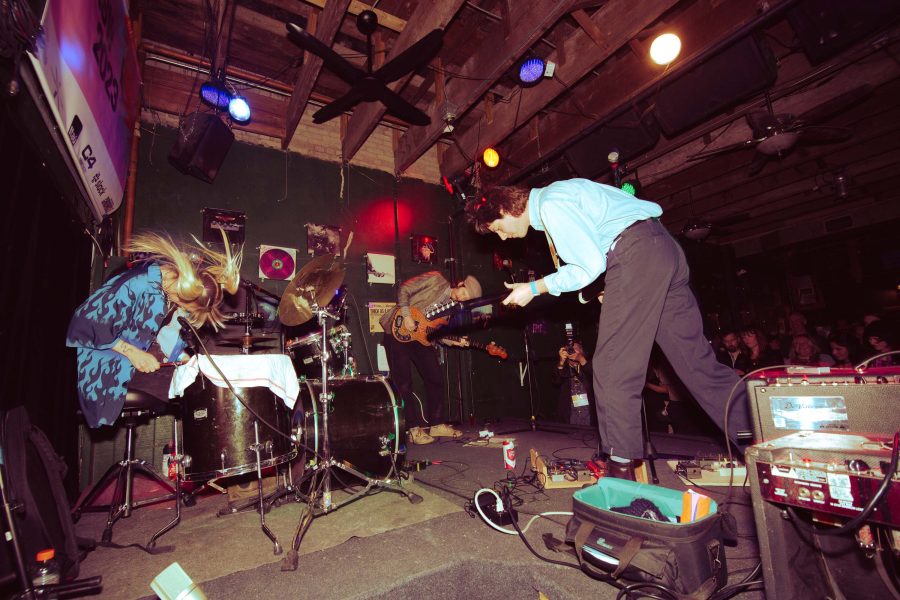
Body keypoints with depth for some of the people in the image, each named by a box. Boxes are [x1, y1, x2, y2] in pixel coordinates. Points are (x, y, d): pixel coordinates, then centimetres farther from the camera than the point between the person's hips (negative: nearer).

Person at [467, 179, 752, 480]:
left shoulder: (550, 206, -10)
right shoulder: (550, 198, 21)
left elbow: (591, 266, -12)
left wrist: (535, 288, -7)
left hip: (636, 253, -10)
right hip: (662, 247, 10)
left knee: (612, 365, -6)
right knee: (695, 358, 10)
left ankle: (621, 464, 1)